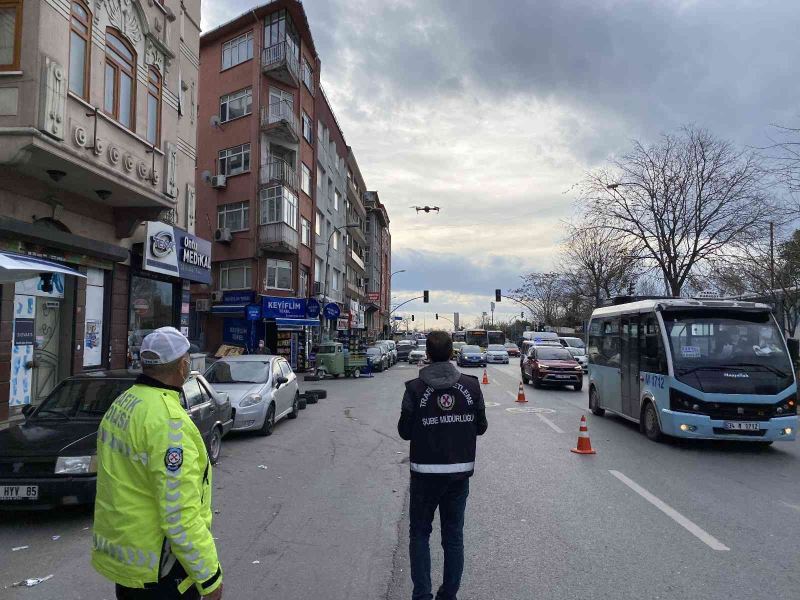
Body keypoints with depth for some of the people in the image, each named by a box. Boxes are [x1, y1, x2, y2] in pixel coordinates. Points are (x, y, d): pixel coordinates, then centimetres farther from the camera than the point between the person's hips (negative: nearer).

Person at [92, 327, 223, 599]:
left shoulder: (120, 404, 3)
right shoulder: (168, 421, -26)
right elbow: (180, 516, -26)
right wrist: (209, 575, -18)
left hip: (116, 552, 9)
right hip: (156, 567, -8)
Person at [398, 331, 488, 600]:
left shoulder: (415, 388, -13)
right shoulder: (471, 385, -6)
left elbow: (405, 432, -8)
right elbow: (481, 427, 1)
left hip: (425, 473, -2)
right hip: (460, 471, 2)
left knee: (419, 533, 14)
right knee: (454, 535, 15)